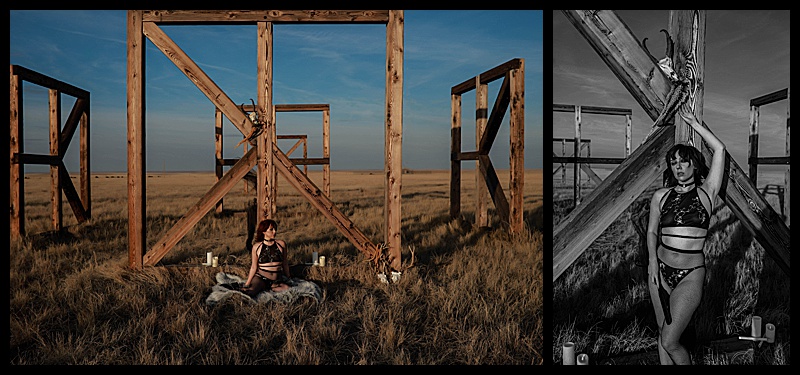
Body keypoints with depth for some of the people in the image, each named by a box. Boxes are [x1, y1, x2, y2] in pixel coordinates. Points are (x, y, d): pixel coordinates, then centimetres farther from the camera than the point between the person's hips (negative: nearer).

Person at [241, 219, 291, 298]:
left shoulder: (281, 244, 3)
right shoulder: (256, 247, 1)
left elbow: (285, 263, 14)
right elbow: (254, 267, 5)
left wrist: (288, 279, 23)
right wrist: (247, 284, 0)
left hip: (277, 281, 3)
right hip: (260, 278, -3)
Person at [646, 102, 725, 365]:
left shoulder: (706, 193, -1)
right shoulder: (661, 196, 5)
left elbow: (719, 149, -8)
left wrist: (694, 123, -1)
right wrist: (653, 260, -3)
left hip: (691, 274, -3)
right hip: (661, 269, 3)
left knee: (669, 341, -8)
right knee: (663, 334, 12)